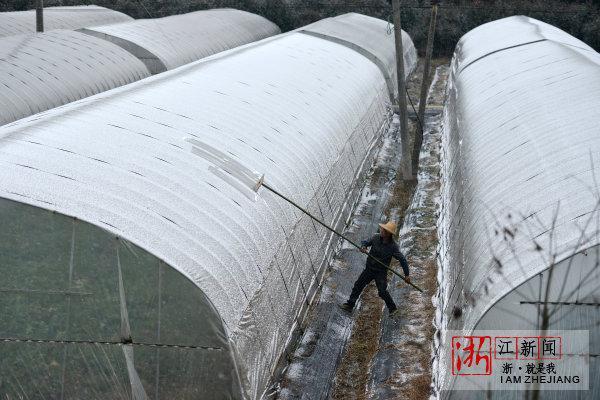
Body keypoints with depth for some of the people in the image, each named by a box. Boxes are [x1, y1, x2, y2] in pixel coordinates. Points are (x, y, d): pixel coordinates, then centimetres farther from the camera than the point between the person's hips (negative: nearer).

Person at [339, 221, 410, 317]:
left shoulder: (393, 246, -19)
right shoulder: (376, 238, -9)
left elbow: (403, 260, -15)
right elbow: (365, 242, 4)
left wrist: (406, 275, -16)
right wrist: (364, 247, -21)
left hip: (381, 272, -5)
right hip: (369, 268, 5)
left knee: (382, 291, -11)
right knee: (358, 285, 8)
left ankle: (393, 309, 11)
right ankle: (349, 305, 21)